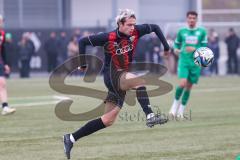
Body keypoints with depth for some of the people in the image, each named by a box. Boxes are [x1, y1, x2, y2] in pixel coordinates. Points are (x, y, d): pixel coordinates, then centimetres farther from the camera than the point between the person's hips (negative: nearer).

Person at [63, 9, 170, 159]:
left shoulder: (136, 31, -6)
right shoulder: (108, 38, -16)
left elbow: (155, 27, 11)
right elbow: (83, 41, -7)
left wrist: (166, 47, 10)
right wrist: (83, 64, -5)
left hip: (124, 77, 6)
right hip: (113, 75, -6)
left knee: (108, 120, 8)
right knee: (139, 80, -35)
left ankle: (71, 138, 15)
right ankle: (150, 116, -42)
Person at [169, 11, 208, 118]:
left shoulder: (202, 32, 3)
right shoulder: (182, 31, 6)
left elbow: (205, 48, 2)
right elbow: (176, 44, 16)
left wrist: (194, 49, -15)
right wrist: (176, 49, -6)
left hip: (196, 63, 1)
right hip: (183, 61, -1)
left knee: (189, 86, 4)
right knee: (183, 83, -20)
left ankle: (181, 110, 16)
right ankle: (175, 104, 2)